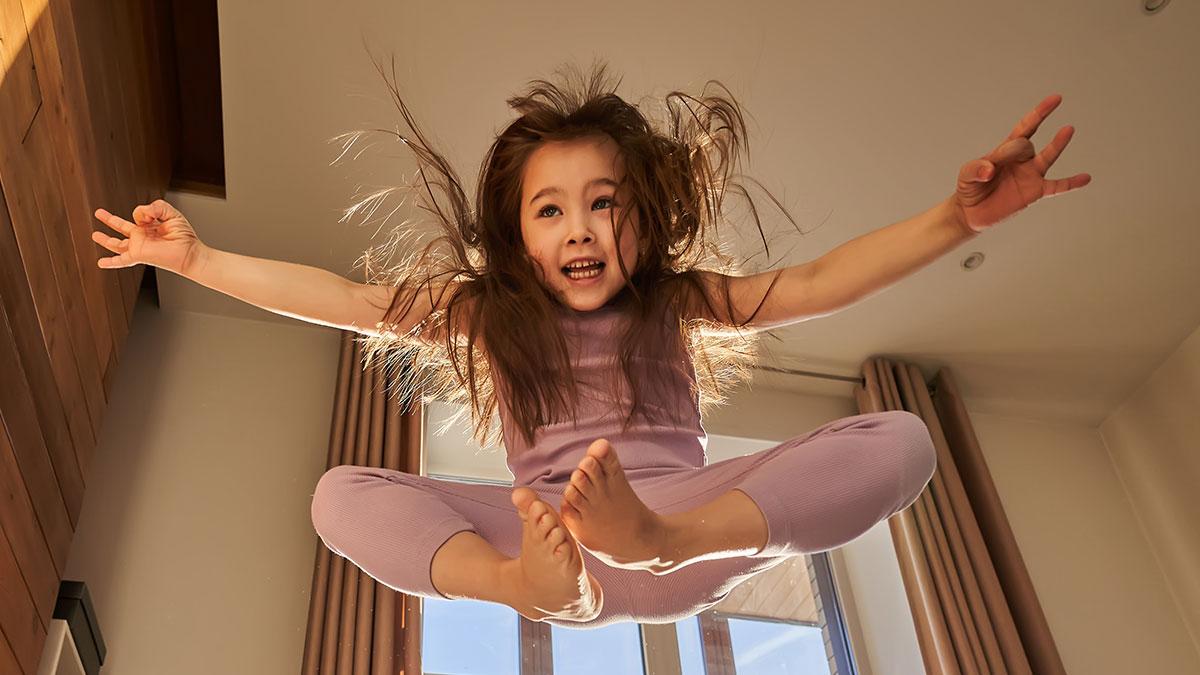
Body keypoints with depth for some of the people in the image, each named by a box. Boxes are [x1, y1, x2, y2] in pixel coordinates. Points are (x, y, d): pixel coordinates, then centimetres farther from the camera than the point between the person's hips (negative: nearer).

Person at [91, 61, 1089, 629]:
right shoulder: (483, 310, 10)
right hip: (542, 530, 0)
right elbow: (341, 299, 4)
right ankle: (537, 581, -43)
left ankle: (658, 537, -41)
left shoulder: (676, 300, 9)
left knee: (901, 440, -20)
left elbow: (821, 282, -1)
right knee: (341, 496, -17)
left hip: (696, 514, 0)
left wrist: (959, 218, -13)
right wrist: (197, 260, -2)